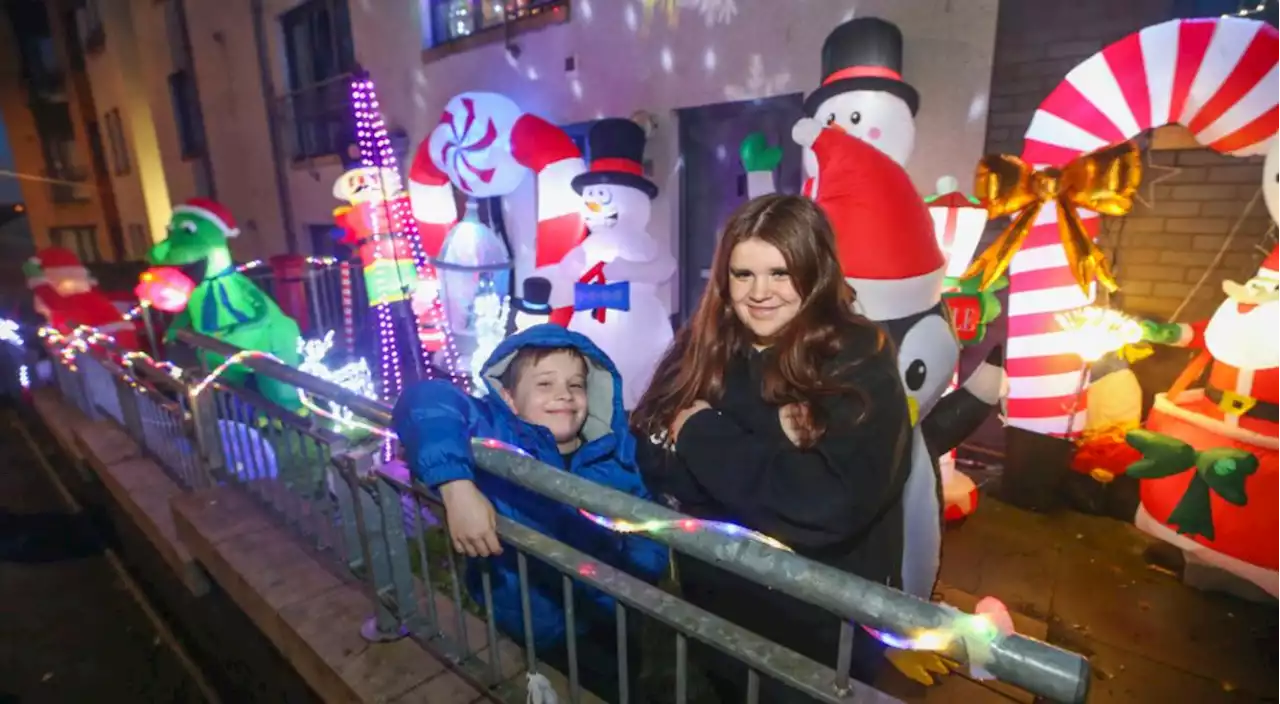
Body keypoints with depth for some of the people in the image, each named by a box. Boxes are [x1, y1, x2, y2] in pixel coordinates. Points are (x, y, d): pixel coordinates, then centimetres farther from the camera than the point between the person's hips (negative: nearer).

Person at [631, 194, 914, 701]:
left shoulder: (860, 363, -16)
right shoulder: (703, 347, -4)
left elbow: (831, 505, -27)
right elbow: (649, 462, -10)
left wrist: (701, 434, -21)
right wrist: (770, 447, -24)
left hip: (819, 632, -3)